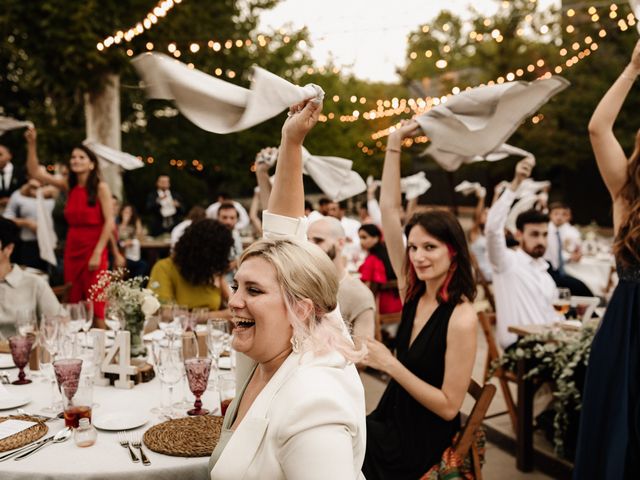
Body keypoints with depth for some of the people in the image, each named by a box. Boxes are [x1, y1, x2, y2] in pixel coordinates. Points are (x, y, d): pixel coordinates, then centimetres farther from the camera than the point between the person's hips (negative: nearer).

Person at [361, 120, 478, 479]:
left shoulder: (462, 318, -23)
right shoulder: (412, 291, -5)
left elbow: (449, 406, -21)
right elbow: (389, 209, -7)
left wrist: (389, 364, -25)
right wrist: (395, 143, -11)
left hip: (421, 444, -5)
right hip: (391, 419, 5)